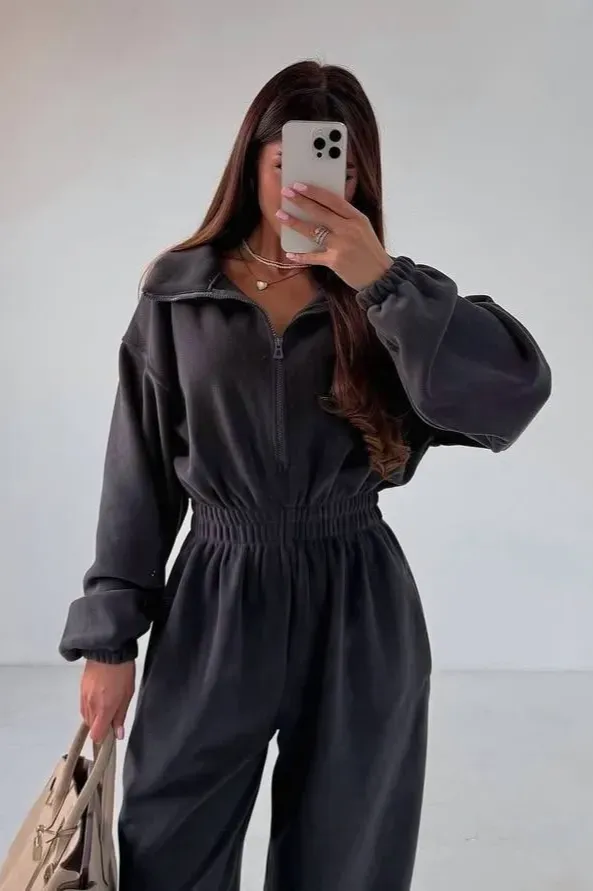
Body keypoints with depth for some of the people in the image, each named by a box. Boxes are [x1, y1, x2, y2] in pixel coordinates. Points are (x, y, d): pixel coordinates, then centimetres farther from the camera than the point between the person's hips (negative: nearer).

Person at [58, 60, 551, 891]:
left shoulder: (386, 295, 1)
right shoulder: (177, 293, 0)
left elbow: (516, 392, -16)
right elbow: (139, 473, 1)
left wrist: (381, 282, -22)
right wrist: (109, 635, 1)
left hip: (359, 615, 1)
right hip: (214, 606, 0)